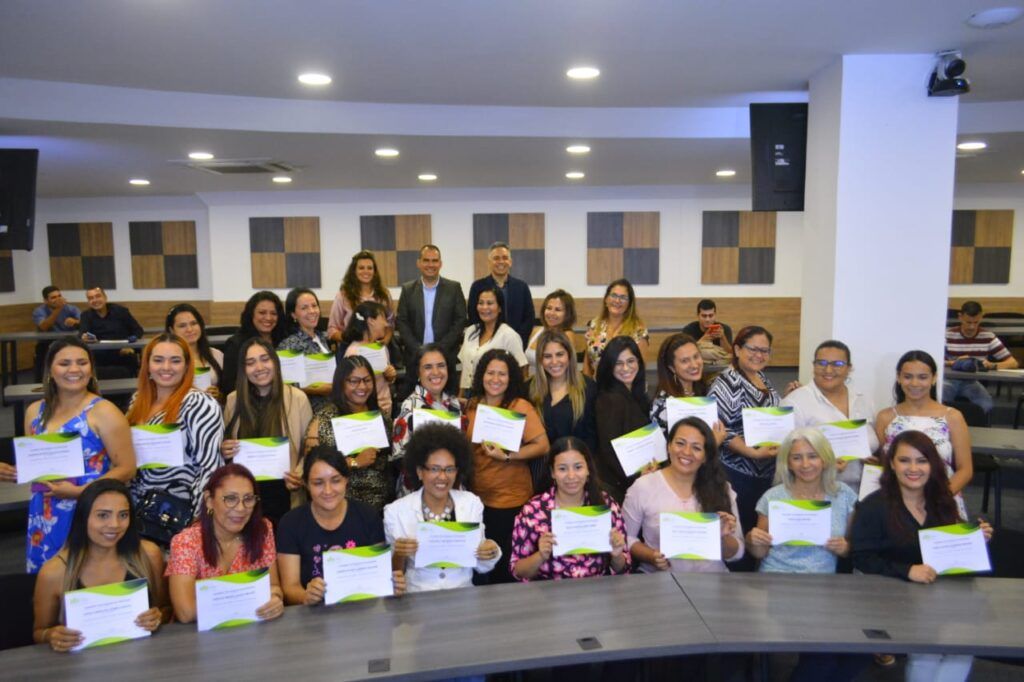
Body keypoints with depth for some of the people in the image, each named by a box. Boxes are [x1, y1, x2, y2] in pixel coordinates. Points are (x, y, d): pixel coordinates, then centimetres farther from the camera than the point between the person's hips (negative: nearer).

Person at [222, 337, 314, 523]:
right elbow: (225, 445, 14)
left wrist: (300, 475, -19)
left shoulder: (297, 398, -6)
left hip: (283, 495, -2)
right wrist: (223, 451, -8)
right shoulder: (233, 399, 3)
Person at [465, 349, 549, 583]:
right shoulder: (472, 405, 4)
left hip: (510, 500, -5)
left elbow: (543, 445, -17)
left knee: (505, 561, 7)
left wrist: (507, 456, -23)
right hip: (477, 496, 5)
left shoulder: (520, 406, -12)